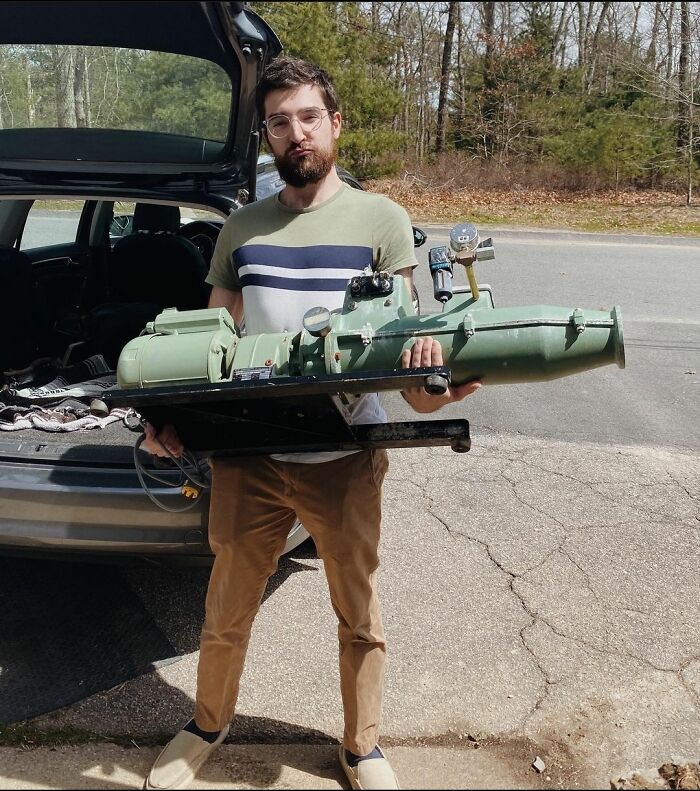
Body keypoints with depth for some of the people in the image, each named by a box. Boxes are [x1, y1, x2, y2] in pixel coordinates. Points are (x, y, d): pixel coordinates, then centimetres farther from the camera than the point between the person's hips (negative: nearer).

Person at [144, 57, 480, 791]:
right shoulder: (240, 229, 9)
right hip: (247, 456, 2)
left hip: (344, 458, -2)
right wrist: (171, 415, -5)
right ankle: (208, 726, 44)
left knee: (359, 614, 14)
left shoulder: (380, 220, 1)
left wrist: (425, 388, -25)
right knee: (225, 613, 16)